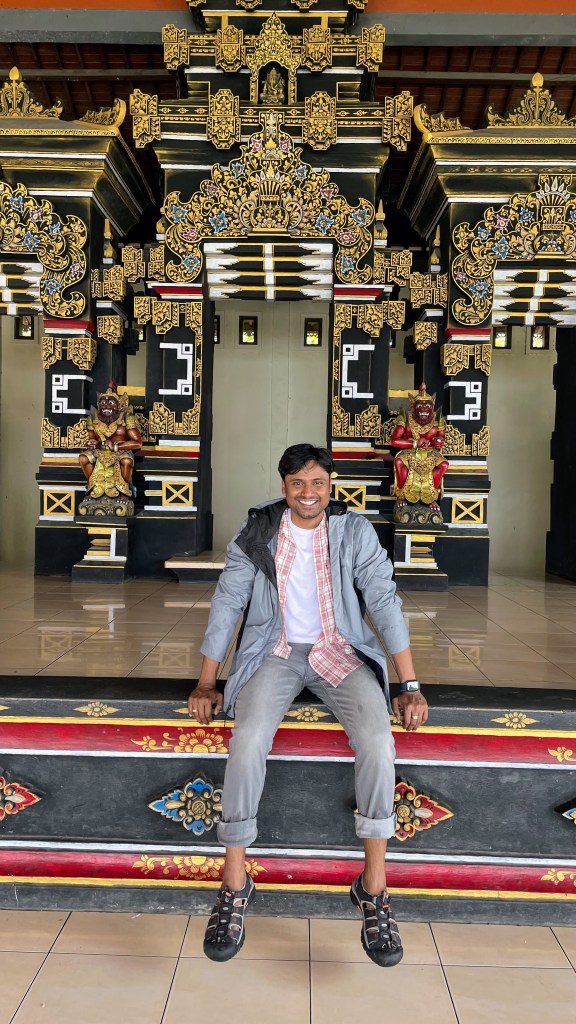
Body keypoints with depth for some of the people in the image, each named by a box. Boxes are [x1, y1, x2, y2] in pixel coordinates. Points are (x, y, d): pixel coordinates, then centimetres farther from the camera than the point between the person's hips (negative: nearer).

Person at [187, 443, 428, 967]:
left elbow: (385, 601, -5)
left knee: (378, 743, -26)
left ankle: (374, 888, -8)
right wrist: (207, 682, -4)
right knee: (247, 743, -27)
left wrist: (410, 684, -10)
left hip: (340, 652, 0)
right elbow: (227, 602, 0)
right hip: (276, 653, 0)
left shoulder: (355, 531, -2)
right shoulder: (257, 533, -2)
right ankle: (234, 885, -7)